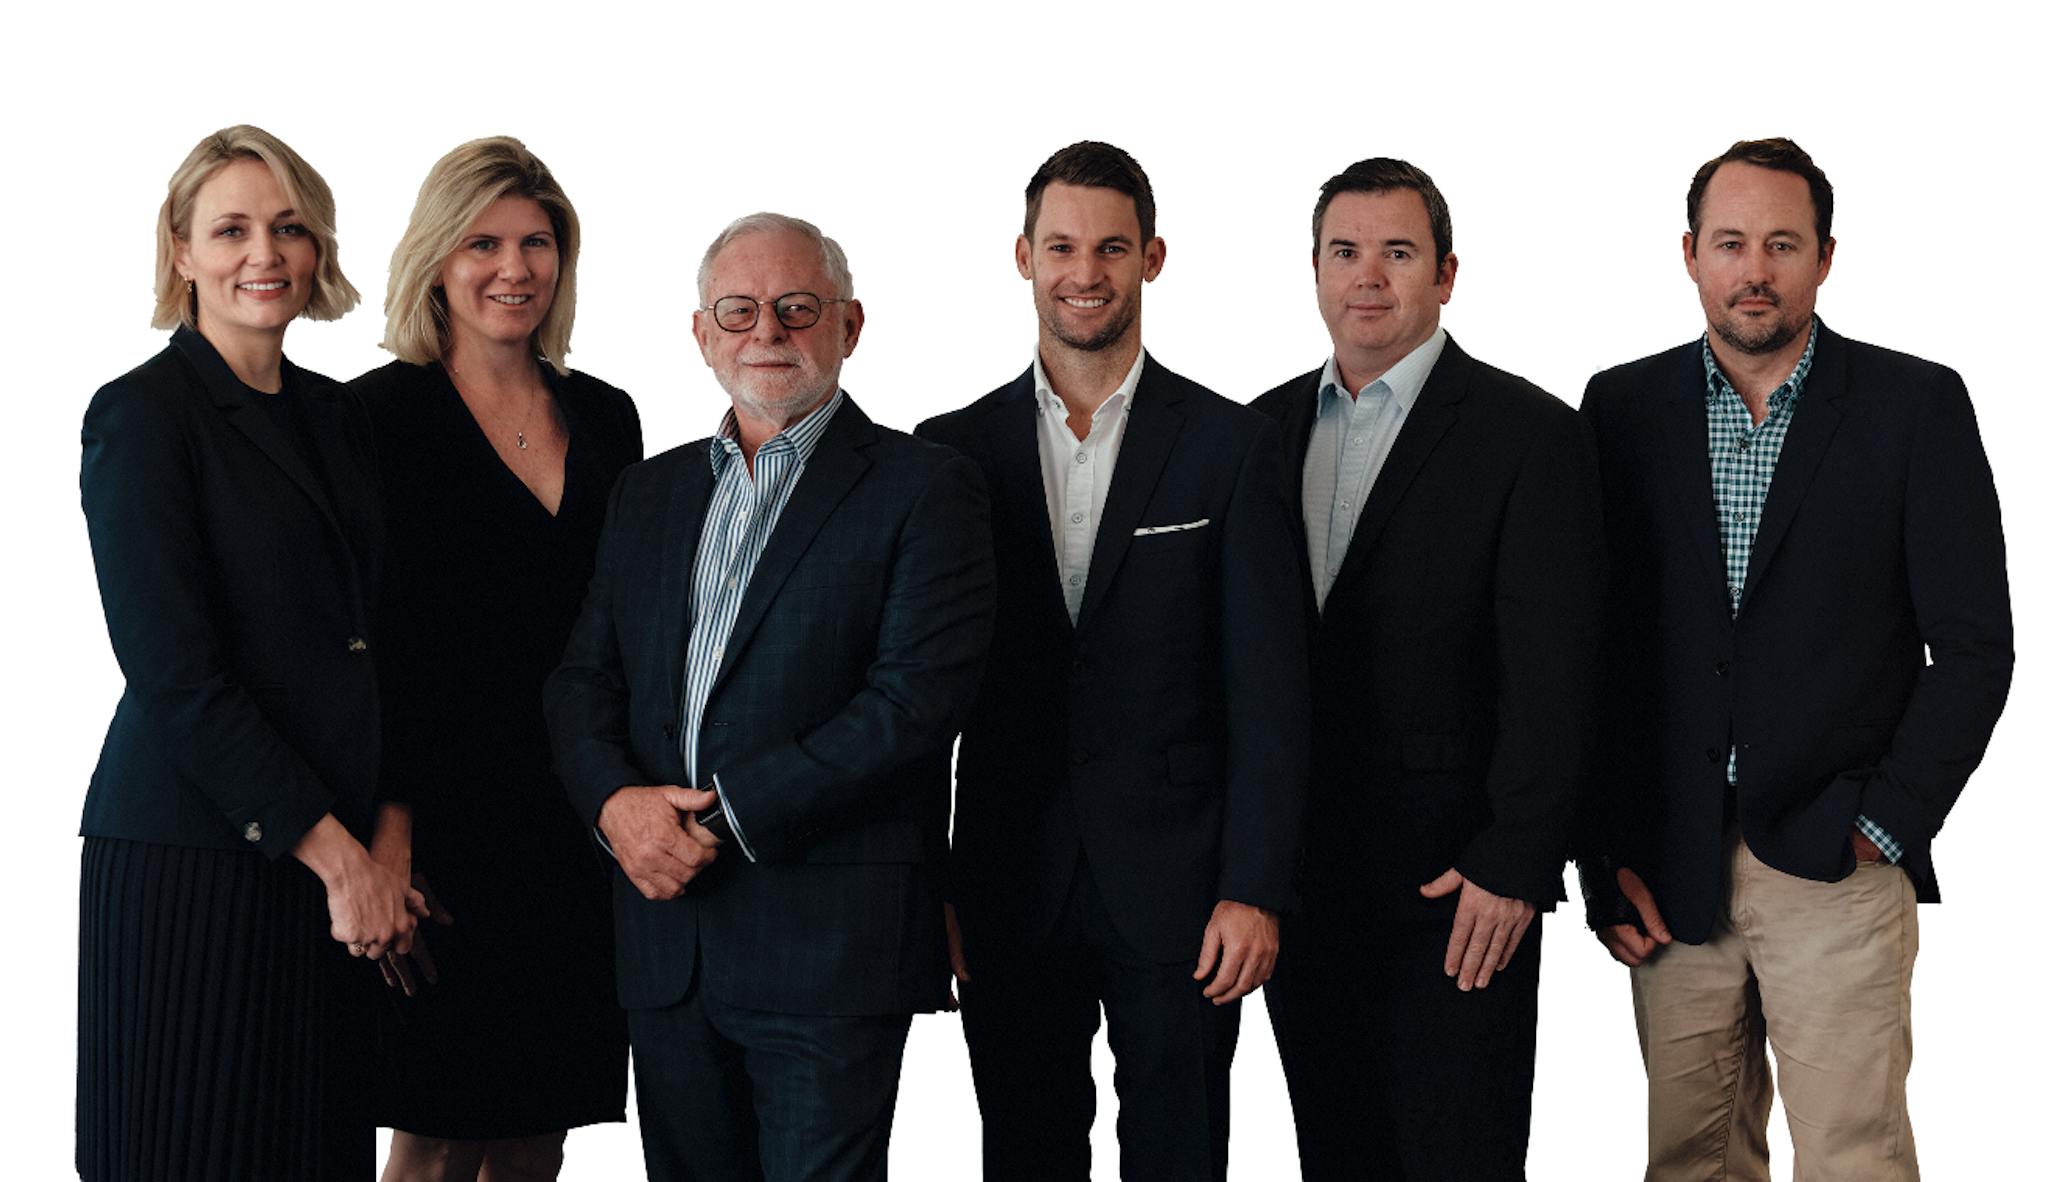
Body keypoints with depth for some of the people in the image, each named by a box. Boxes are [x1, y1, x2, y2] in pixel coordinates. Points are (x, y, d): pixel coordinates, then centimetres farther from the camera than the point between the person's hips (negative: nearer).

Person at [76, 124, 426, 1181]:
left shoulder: (338, 415, 14)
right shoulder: (141, 413, -6)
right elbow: (174, 673, -13)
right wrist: (335, 852, -14)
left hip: (344, 856, 6)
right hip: (193, 857, -6)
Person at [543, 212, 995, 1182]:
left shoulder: (924, 489, -2)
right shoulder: (649, 492, 17)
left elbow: (917, 700, -13)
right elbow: (582, 681, 13)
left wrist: (725, 814, -15)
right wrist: (615, 801, -9)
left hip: (830, 946, -5)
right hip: (665, 939, 5)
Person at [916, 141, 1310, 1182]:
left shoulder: (1227, 446, 1)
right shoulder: (954, 452, 6)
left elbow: (1267, 687, -2)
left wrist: (1254, 890, -9)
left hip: (1175, 892, -1)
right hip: (1008, 894, 2)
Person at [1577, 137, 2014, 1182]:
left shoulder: (1917, 406, 1)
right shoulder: (1624, 409, 7)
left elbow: (1972, 644, 0)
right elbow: (1590, 644, 7)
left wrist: (1887, 824, -7)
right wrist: (1605, 855, 2)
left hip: (1836, 863, -2)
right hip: (1669, 875, 2)